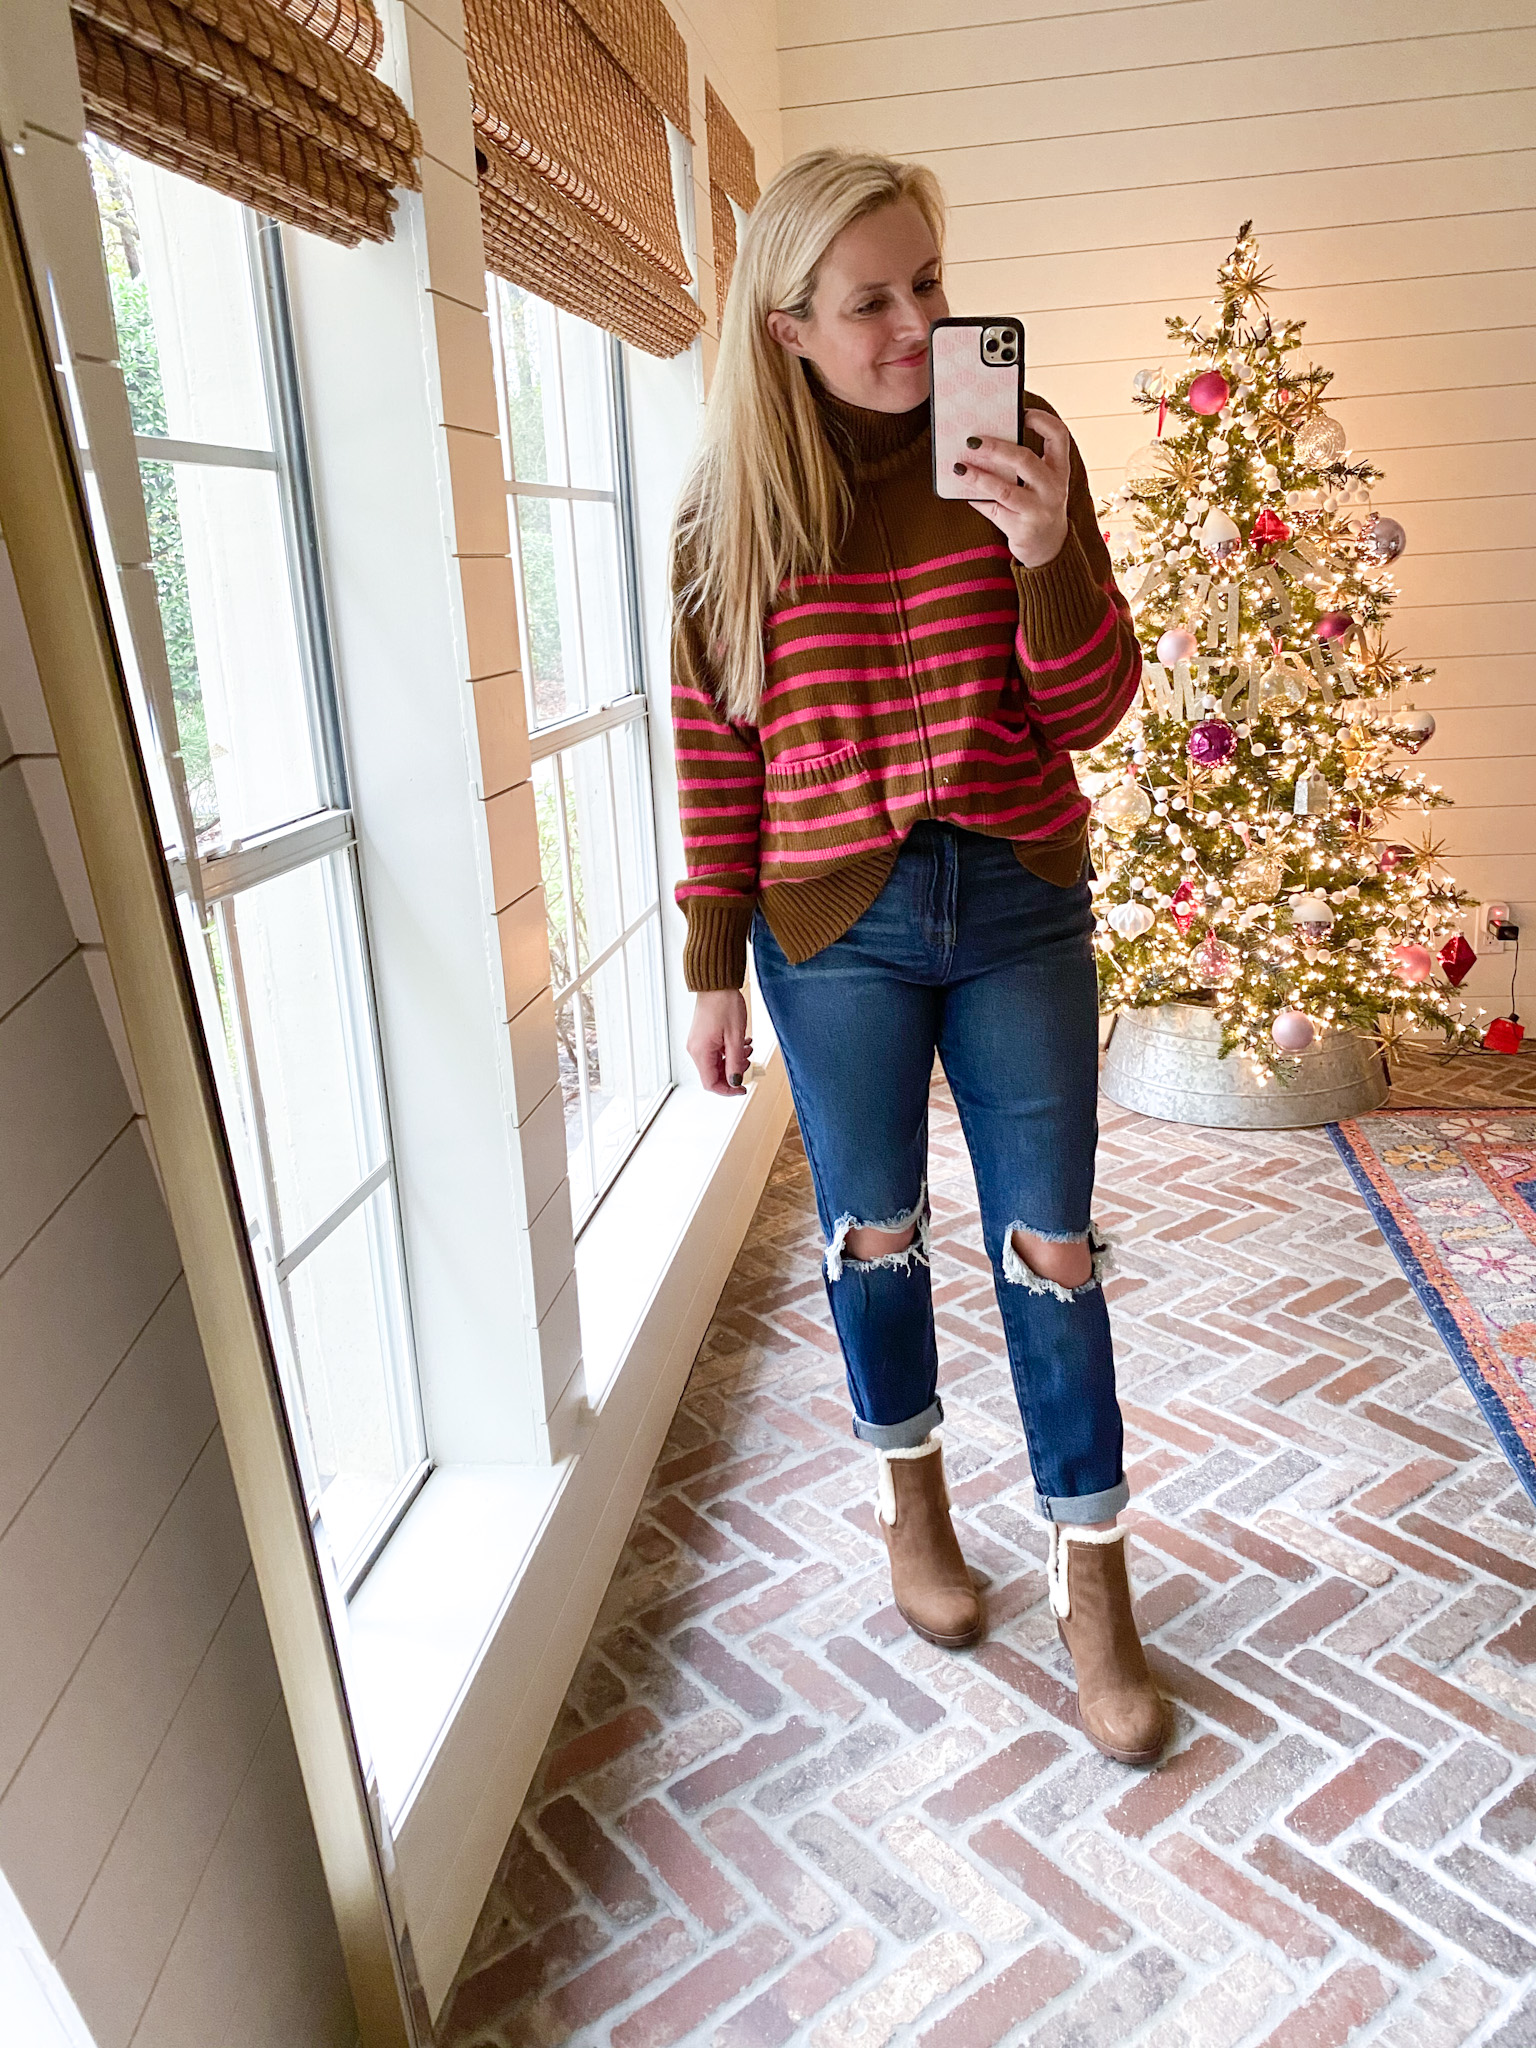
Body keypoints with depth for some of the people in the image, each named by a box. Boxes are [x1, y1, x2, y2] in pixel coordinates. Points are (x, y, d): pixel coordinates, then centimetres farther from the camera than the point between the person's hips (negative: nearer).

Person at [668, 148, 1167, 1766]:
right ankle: (913, 1507, 40)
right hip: (834, 923, 0)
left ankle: (1093, 1589, 25)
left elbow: (1087, 713, -4)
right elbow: (715, 754, 1)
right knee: (874, 1235, 14)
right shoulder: (731, 506, -2)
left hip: (1020, 905, 1)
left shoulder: (1014, 445, -1)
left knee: (1048, 1250, 6)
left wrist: (1046, 554, -22)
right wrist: (712, 970, 1)